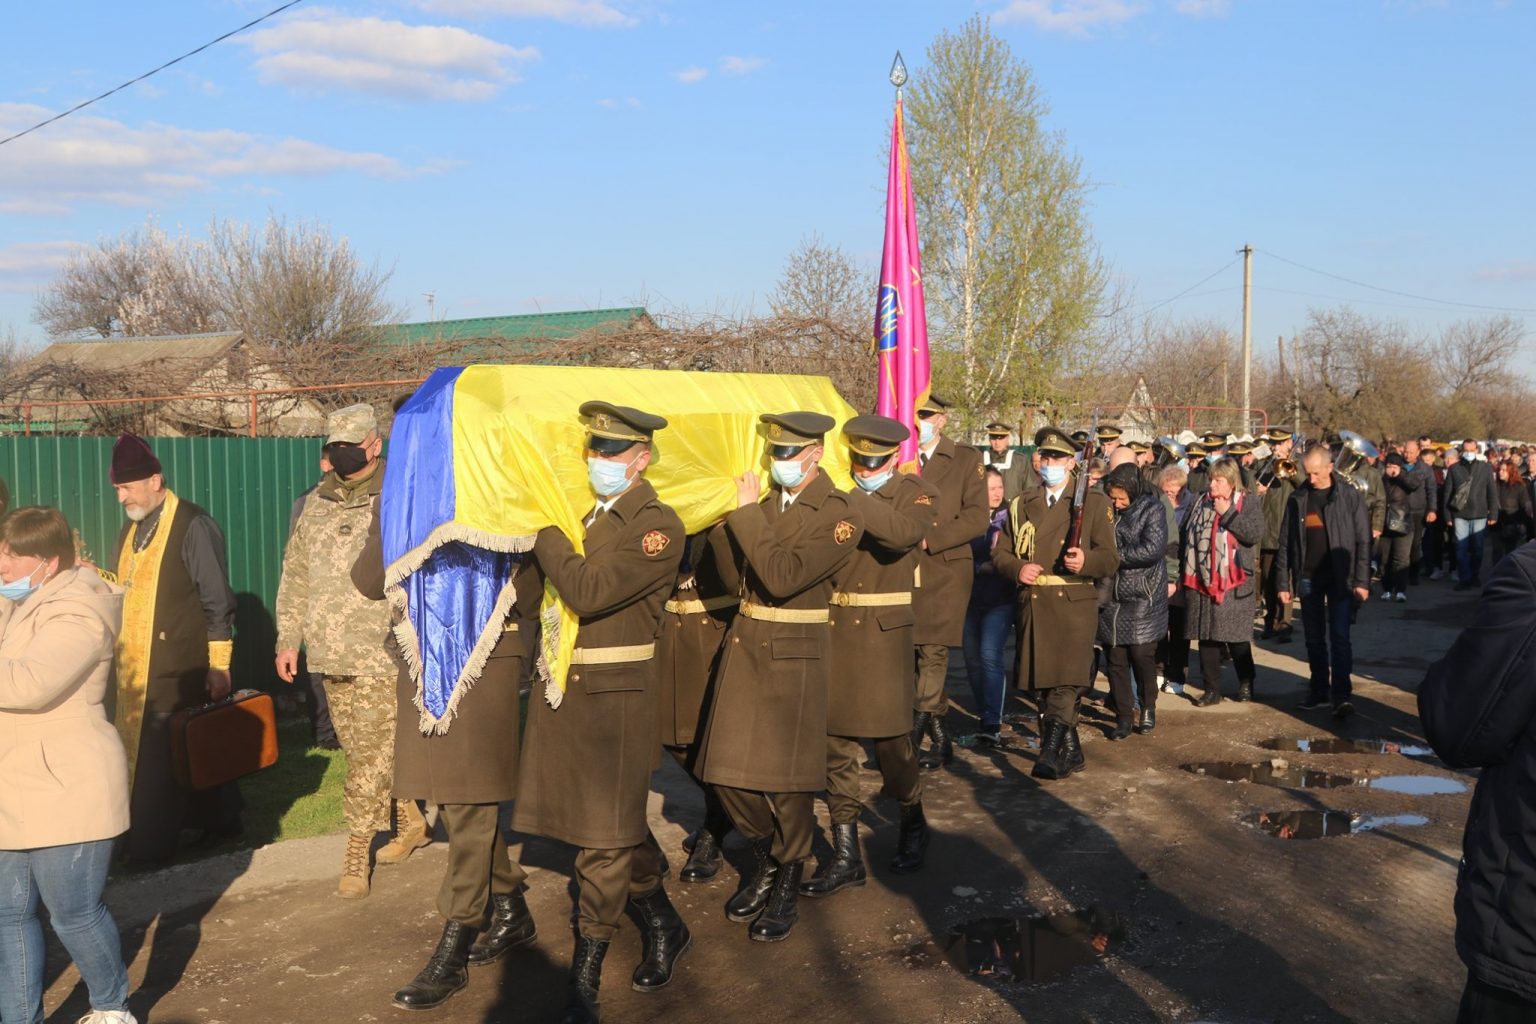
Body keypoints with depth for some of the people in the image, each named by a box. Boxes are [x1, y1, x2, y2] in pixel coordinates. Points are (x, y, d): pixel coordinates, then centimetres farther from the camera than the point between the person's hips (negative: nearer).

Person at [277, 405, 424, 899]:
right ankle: (412, 823, 31)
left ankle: (356, 853, 6)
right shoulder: (317, 505, 13)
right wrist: (288, 639, 14)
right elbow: (294, 576, 18)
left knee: (374, 756, -5)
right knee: (362, 752, 14)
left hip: (383, 657, -6)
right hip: (332, 655, 6)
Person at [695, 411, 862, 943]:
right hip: (743, 644, 6)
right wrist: (737, 509, 1)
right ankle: (763, 863, 34)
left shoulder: (840, 515, -12)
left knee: (786, 776, 3)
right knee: (730, 768, 9)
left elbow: (782, 577, -24)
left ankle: (787, 888, 24)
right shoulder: (765, 499, 7)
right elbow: (737, 569, 8)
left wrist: (749, 514, -20)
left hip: (794, 655, -6)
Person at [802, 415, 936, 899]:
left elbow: (903, 532, -25)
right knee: (834, 739, 6)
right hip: (831, 629, 3)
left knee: (890, 737, 4)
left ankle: (913, 824, 33)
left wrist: (847, 499, -30)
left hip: (884, 632, -3)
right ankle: (845, 854, 17)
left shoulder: (917, 493, -1)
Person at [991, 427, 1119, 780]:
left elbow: (1110, 559, 1)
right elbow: (999, 554, 14)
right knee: (1046, 684, 9)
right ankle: (1071, 752, 24)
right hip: (1033, 606, 4)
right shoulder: (1020, 506, 15)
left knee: (1067, 681, -15)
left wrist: (1085, 561, -21)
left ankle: (1051, 752, -16)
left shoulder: (1094, 503, 6)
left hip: (1075, 607, -4)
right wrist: (1017, 569, -8)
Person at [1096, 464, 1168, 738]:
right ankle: (1124, 717, 17)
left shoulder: (1152, 508, -6)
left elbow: (1154, 549, -18)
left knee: (1142, 655, 1)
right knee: (1115, 660, 5)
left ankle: (1148, 708, 25)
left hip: (1142, 599, -4)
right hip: (1110, 598, 4)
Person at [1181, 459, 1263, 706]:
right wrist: (1184, 571, 12)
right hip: (1201, 582, 4)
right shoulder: (1201, 502, 11)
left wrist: (1228, 513, -17)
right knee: (1206, 637, 4)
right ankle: (1212, 689, 12)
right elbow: (1186, 536, 16)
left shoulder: (1247, 502, 0)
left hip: (1234, 583, -4)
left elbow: (1255, 534, -14)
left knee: (1236, 637, 3)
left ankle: (1246, 683, 23)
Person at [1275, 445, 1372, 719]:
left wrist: (1362, 581, -10)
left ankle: (1342, 695, -7)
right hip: (1308, 578, 3)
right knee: (1314, 638, 10)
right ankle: (1319, 691, 20)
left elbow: (1363, 540, -4)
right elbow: (1286, 542, 6)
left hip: (1341, 578, -3)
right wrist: (1284, 582, 3)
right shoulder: (1298, 499, 4)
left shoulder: (1350, 497, -4)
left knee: (1339, 637, -8)